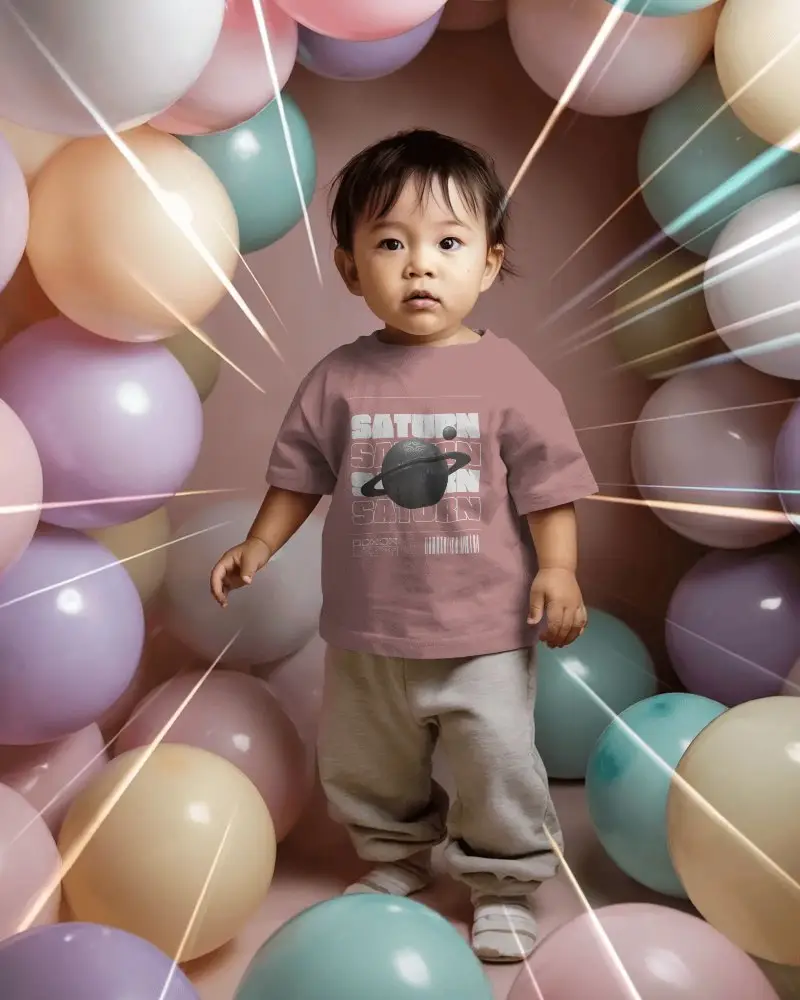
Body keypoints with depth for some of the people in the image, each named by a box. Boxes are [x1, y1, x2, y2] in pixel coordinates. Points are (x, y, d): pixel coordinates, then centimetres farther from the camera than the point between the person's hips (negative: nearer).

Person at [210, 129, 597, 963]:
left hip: (483, 632, -3)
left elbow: (548, 482, -6)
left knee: (499, 769, 7)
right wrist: (258, 547, 3)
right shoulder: (339, 378, -3)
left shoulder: (507, 376, -9)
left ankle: (504, 886, 33)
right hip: (367, 632, 3)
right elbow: (300, 472, 6)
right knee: (361, 766, 20)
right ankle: (395, 860, 47)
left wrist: (557, 568, -14)